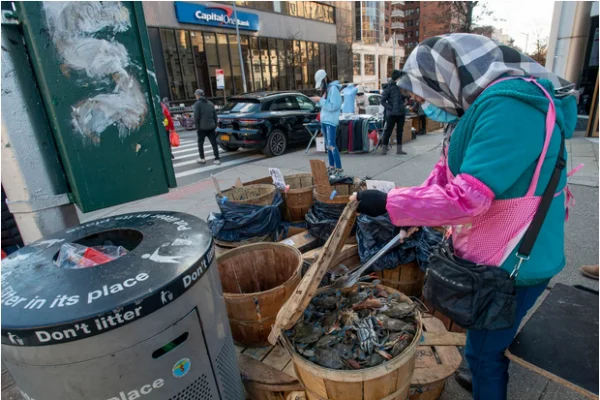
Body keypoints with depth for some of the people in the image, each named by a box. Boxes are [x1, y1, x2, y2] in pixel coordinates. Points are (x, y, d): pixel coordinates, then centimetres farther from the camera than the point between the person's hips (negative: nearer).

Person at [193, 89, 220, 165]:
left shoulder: (197, 104, -5)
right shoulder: (210, 104, 13)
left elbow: (196, 117, -12)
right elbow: (215, 116, 13)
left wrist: (197, 127, -4)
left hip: (202, 128, -4)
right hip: (211, 127, 4)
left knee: (200, 143, 12)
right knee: (214, 143, 2)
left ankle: (202, 158, 15)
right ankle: (217, 159, -1)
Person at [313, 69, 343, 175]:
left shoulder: (333, 89, -11)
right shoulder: (325, 89, 16)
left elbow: (333, 106, -19)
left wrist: (321, 100, -16)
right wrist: (319, 101, 3)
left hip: (331, 121, -9)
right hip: (324, 121, 9)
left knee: (331, 145, -11)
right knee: (327, 145, 10)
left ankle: (339, 168, -6)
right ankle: (331, 166, 17)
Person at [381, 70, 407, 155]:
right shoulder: (389, 87, -6)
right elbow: (383, 101, -9)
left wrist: (404, 101, 3)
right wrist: (390, 108, -15)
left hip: (401, 113, 6)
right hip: (392, 114, -6)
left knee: (400, 131, 10)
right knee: (388, 131, -3)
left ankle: (399, 149, 17)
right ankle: (384, 149, 5)